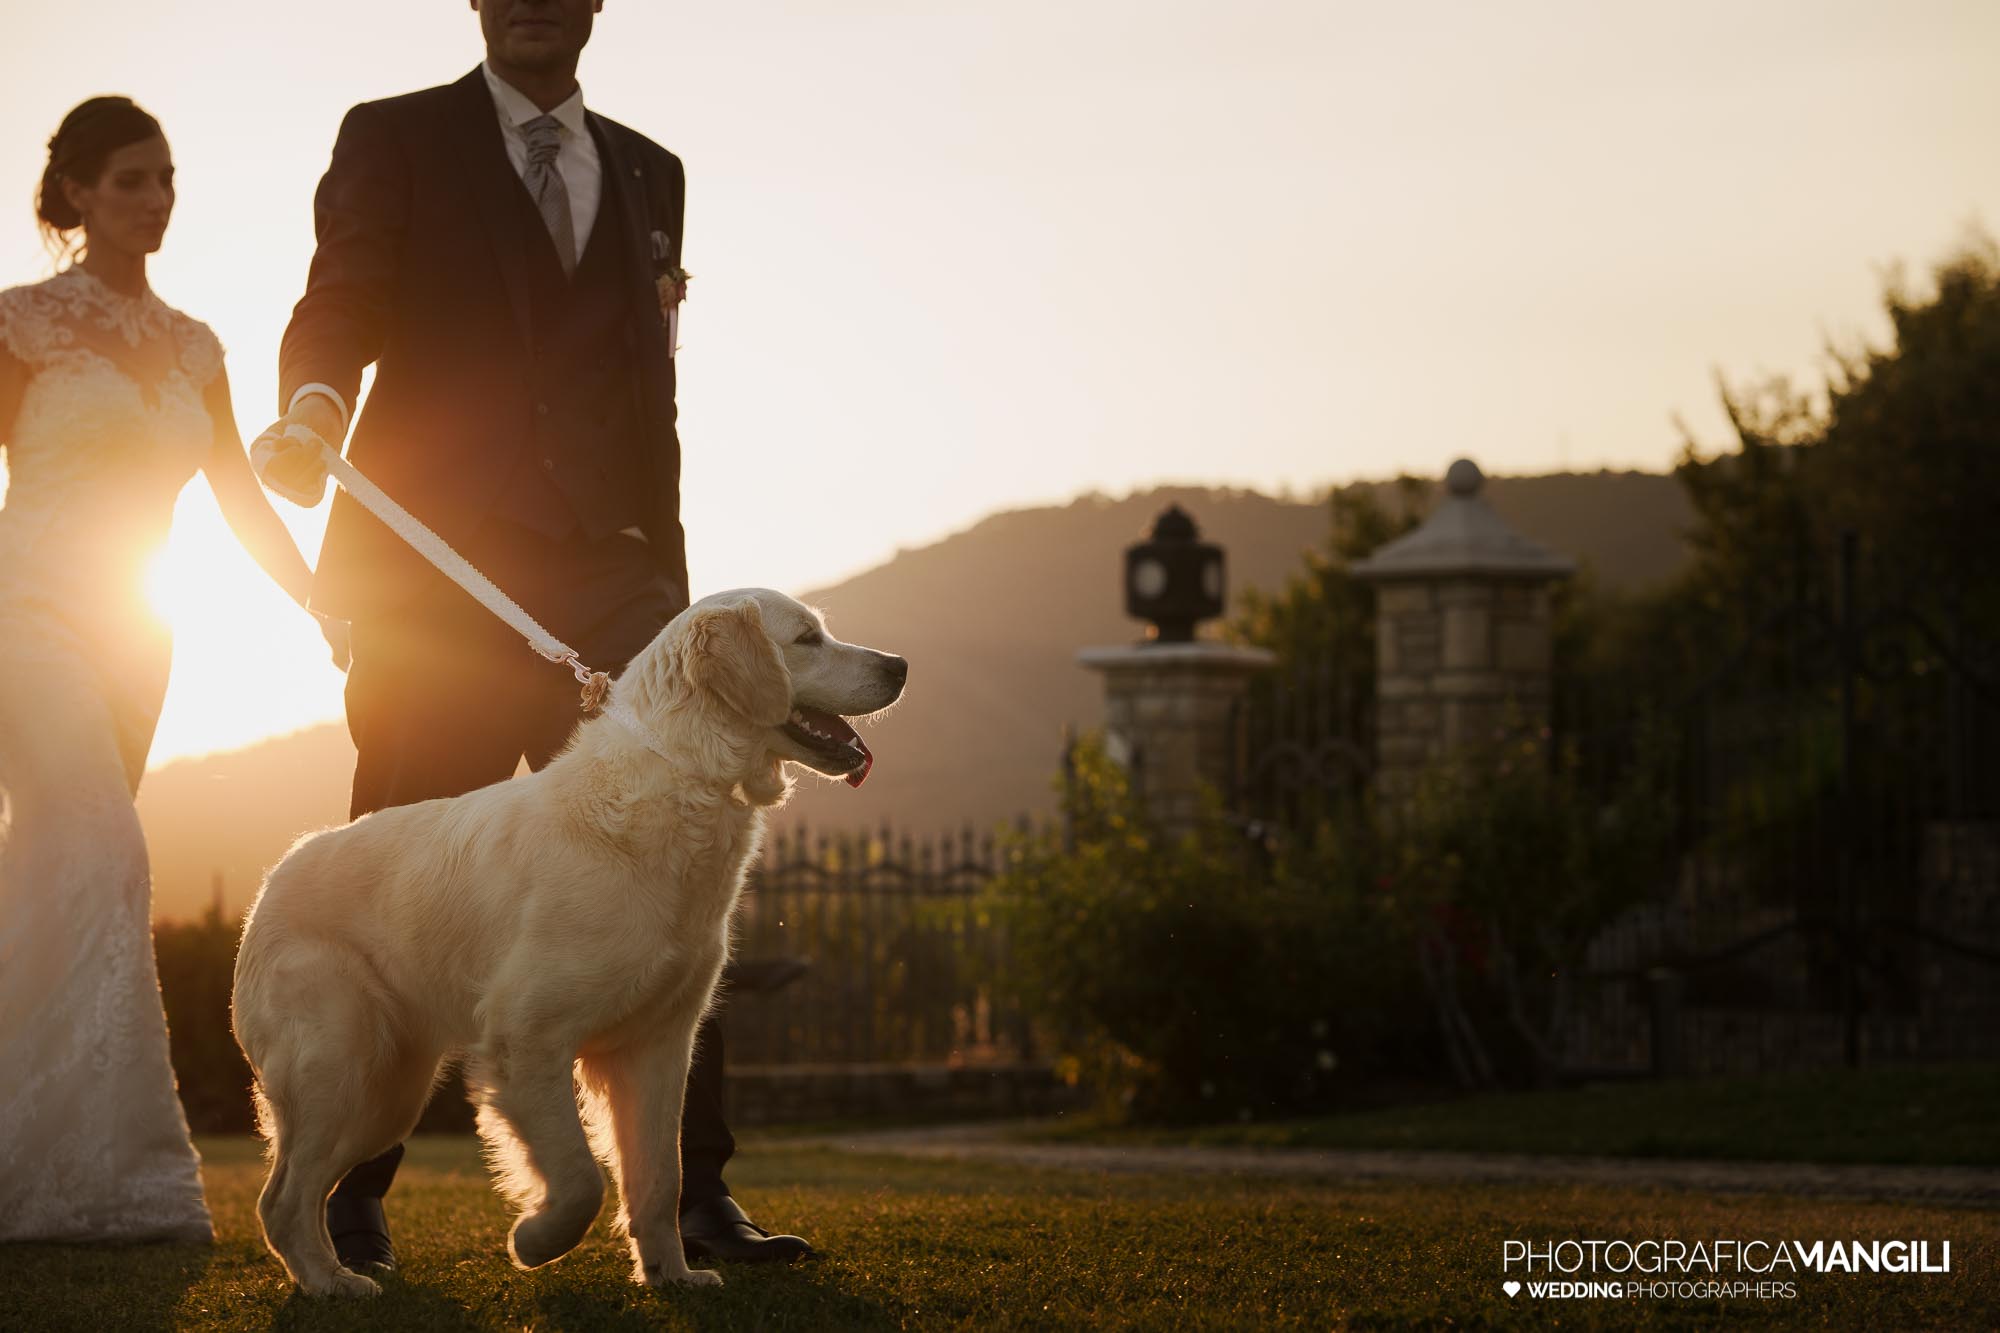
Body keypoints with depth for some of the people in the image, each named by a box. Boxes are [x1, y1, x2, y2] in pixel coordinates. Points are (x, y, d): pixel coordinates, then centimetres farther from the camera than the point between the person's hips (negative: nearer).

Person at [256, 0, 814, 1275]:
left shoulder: (650, 174, 20)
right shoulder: (394, 140, 9)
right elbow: (339, 308, -4)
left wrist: (668, 594, 17)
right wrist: (314, 404, -27)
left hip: (600, 578, 3)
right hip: (432, 572, -3)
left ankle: (690, 1191, -4)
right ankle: (351, 1193, 7)